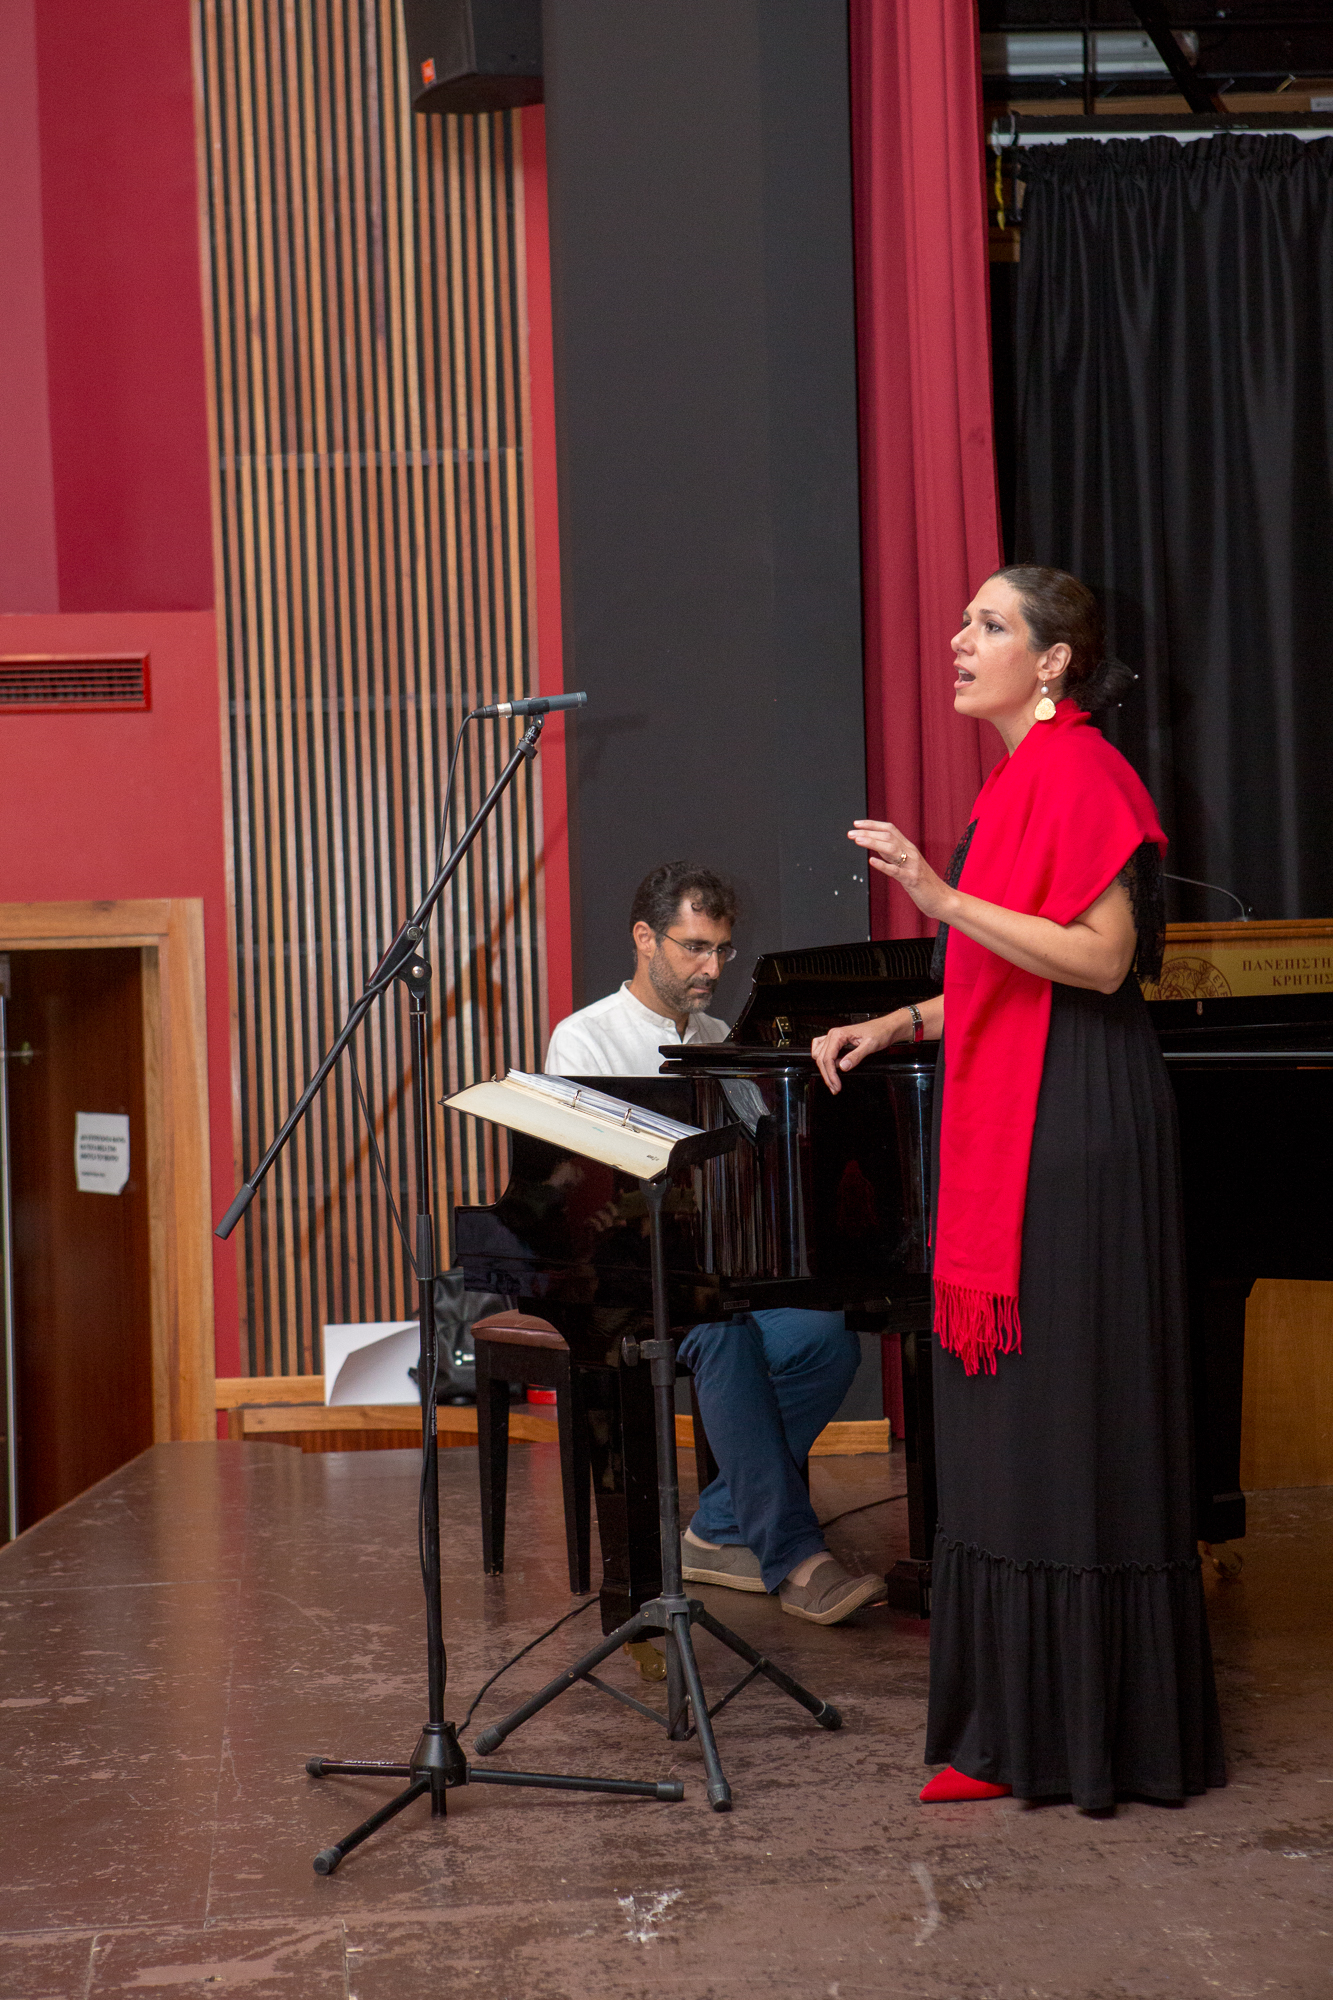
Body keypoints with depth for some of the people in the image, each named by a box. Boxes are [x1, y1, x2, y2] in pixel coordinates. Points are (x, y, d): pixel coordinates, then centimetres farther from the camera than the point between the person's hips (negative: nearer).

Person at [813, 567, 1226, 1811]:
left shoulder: (1080, 773, -11)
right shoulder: (1017, 781, 19)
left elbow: (1104, 959, -20)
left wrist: (943, 899, -24)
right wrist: (893, 1027, 13)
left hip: (1073, 1133, -10)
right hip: (1003, 1133, 10)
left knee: (1070, 1412, -4)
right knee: (1012, 1417, 10)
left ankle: (1100, 1728, 6)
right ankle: (1025, 1721, 18)